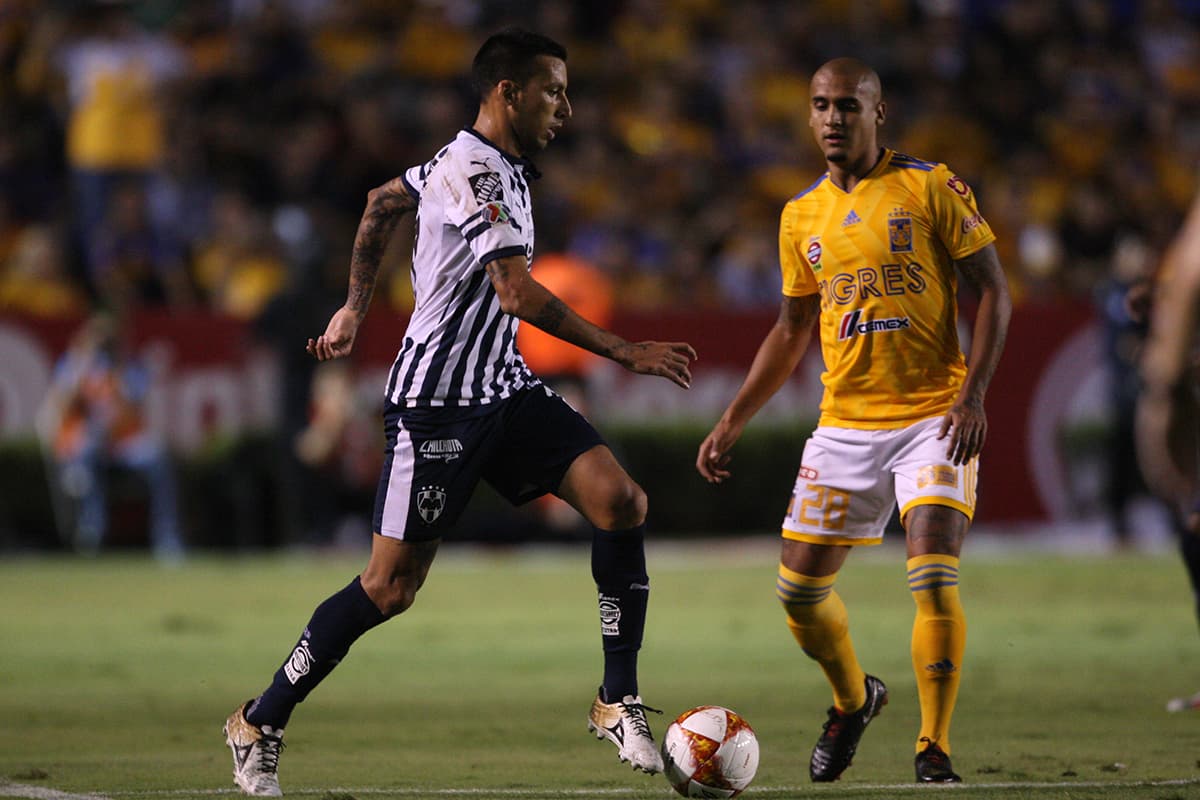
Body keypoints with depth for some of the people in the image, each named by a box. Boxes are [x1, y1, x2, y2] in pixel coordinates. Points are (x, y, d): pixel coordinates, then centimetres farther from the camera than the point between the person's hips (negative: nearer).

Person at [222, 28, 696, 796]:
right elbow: (519, 294, -27)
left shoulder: (493, 165, 12)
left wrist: (355, 309, 33)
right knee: (392, 587, -4)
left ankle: (620, 701, -5)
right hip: (438, 401, -9)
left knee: (622, 501, -11)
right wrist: (627, 352, -23)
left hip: (505, 388, 9)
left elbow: (383, 201, 28)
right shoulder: (473, 173, -18)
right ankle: (261, 723, 12)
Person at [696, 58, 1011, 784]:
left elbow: (994, 292, -4)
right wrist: (732, 423, 15)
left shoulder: (930, 188, -4)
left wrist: (973, 394, -16)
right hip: (845, 422, 5)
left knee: (934, 577, -19)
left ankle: (935, 751, -10)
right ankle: (854, 699, 34)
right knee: (800, 586, 5)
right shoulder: (802, 217, 10)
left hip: (933, 417, -5)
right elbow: (792, 330, 20)